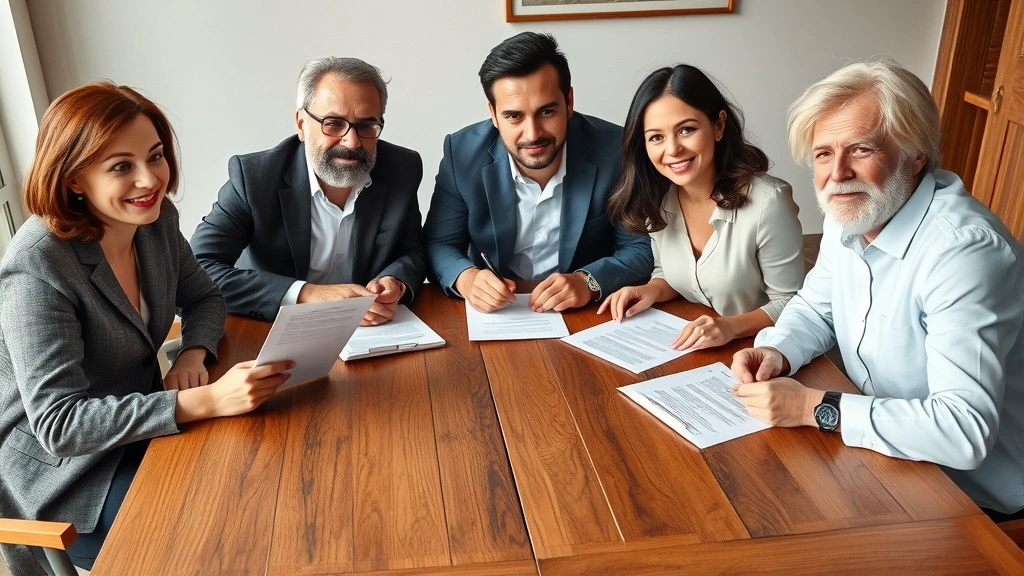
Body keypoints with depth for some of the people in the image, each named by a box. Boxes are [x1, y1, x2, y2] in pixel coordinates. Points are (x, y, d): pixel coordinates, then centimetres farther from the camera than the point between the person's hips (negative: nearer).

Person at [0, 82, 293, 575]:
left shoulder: (157, 221, -6)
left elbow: (204, 299, 10)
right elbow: (58, 424, -29)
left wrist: (194, 352, -14)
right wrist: (206, 399, -38)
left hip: (140, 429, 6)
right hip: (60, 472, -6)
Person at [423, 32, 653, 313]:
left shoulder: (614, 150, -13)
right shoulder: (463, 153, -10)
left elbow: (641, 247, -7)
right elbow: (438, 244, -2)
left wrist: (589, 282, -25)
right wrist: (466, 278, -23)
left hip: (587, 315, 0)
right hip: (493, 315, 1)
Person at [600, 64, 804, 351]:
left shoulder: (767, 202, -20)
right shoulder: (656, 198, -4)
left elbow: (790, 304, -10)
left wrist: (732, 326, -25)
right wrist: (651, 291, -7)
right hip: (686, 350, 3)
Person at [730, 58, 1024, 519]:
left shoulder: (964, 251, -30)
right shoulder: (849, 214, -3)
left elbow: (965, 431, -36)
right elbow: (816, 308, 13)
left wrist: (814, 408, -31)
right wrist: (777, 352, -8)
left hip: (972, 495, -7)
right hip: (885, 451, 7)